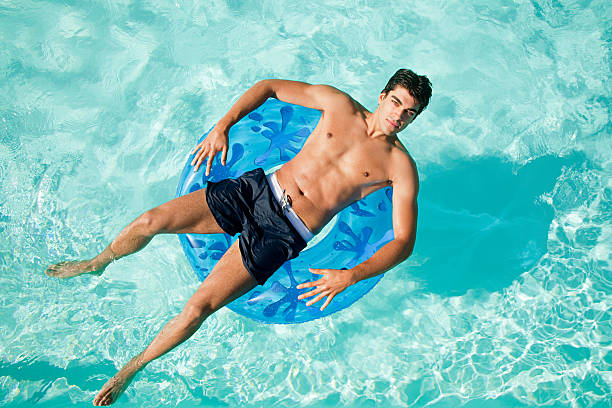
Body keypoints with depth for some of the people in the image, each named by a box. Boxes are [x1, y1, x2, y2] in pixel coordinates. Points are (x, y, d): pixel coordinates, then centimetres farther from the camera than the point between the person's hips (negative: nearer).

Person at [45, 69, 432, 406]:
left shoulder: (401, 167, -2)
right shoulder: (339, 104, 6)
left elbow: (404, 241, -9)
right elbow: (269, 86, 13)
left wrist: (349, 276, -24)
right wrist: (222, 126, -2)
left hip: (284, 234, -3)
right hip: (257, 189, 4)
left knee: (198, 307, -14)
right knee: (150, 221, -5)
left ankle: (132, 368, 14)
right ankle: (97, 263, 30)